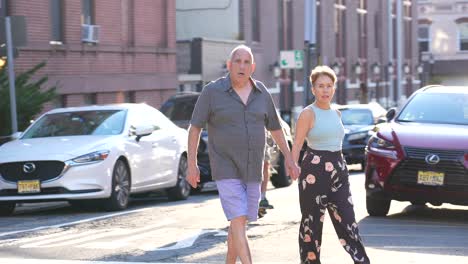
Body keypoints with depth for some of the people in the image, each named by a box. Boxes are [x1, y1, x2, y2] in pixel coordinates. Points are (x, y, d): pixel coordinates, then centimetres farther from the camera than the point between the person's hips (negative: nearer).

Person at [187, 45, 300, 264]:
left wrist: (289, 159, 13)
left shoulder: (261, 93, 3)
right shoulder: (212, 91, -9)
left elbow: (275, 127, 14)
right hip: (226, 170, -5)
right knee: (238, 222, -14)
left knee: (238, 222, 12)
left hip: (252, 170, 5)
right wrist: (191, 164, -9)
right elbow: (195, 127, -4)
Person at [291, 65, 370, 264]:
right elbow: (297, 145, -10)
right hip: (314, 172, -6)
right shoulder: (308, 113, -5)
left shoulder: (336, 114, 14)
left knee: (346, 219, 4)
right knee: (312, 221, 0)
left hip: (338, 169, 6)